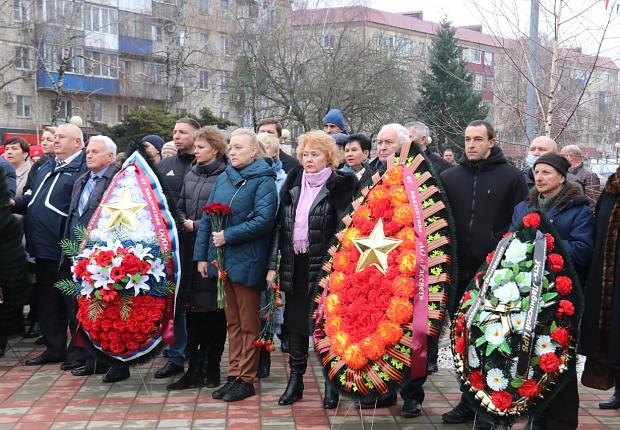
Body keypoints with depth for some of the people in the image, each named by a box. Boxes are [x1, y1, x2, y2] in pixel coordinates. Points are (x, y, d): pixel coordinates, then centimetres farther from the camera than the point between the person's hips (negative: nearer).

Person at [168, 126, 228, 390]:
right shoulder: (190, 176, 14)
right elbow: (180, 208, 21)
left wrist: (196, 226, -12)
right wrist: (181, 223, 1)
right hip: (191, 250, 6)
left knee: (215, 311, 3)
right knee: (193, 308, 7)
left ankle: (211, 368, 14)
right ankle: (194, 368, 13)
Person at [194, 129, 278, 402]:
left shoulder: (263, 181, -8)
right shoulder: (223, 178, 12)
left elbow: (264, 220, -19)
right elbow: (207, 217, 12)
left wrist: (228, 236, -18)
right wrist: (202, 255, 6)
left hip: (247, 261, -6)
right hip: (222, 259, 6)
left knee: (248, 323, 4)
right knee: (232, 322, 13)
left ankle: (246, 379, 11)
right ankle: (233, 376, 20)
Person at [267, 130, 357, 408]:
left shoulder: (341, 186, -4)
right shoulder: (293, 184, 11)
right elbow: (280, 225, 11)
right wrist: (273, 265, 6)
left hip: (324, 266, -5)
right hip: (295, 265, 5)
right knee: (295, 322, 10)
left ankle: (331, 383, 13)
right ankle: (296, 380, 20)